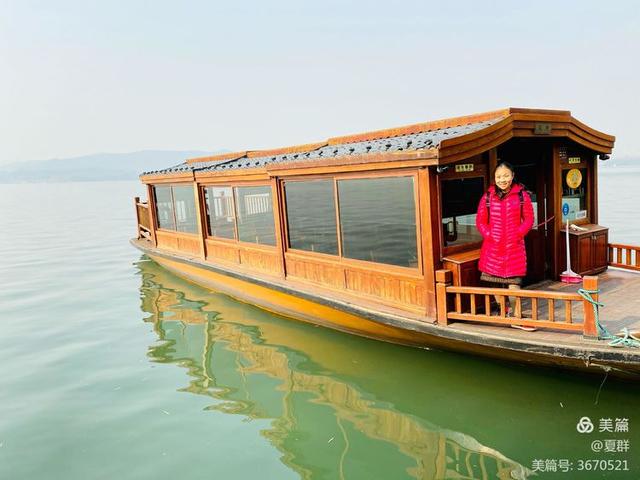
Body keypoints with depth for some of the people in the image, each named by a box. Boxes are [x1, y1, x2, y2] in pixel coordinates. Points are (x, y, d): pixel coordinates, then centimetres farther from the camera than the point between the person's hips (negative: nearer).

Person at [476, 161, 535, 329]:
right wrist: (488, 235, -6)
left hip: (514, 246, -1)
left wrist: (518, 234, -9)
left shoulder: (522, 195, 0)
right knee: (495, 279, 8)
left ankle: (514, 315, 5)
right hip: (493, 246, 2)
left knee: (514, 280, -3)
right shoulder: (488, 197, 2)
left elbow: (528, 219, 3)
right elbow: (480, 221, 6)